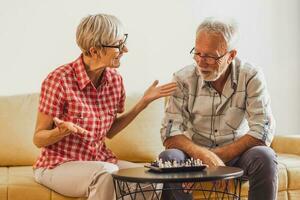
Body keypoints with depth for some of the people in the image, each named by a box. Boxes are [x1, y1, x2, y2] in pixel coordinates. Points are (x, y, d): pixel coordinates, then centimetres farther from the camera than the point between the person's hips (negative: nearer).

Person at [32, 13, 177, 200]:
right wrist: (62, 131, -34)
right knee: (107, 173, -34)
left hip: (100, 160, 6)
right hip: (58, 165, -5)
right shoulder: (59, 80, -19)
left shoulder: (115, 80, -1)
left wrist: (143, 102, 2)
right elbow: (39, 139, -11)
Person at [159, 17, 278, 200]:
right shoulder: (184, 79, -8)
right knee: (168, 158, -30)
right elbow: (170, 134, -15)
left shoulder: (252, 77, -9)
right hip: (195, 153, 0)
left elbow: (263, 132, -16)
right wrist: (204, 155, -33)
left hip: (236, 153, 0)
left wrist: (218, 157, -22)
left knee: (264, 157, -30)